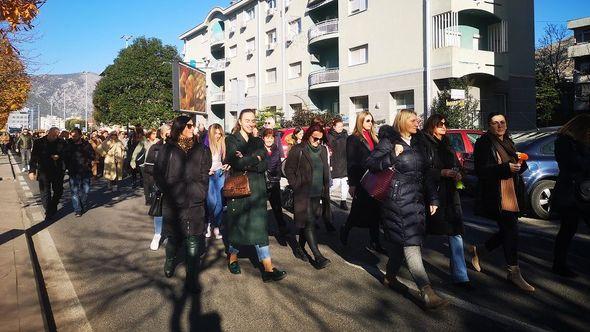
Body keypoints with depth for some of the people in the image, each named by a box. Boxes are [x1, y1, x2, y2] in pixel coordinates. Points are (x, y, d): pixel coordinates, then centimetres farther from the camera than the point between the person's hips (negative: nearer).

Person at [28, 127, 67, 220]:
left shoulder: (62, 143, 0)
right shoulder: (39, 142, -4)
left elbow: (66, 154, 7)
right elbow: (33, 158, -4)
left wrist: (59, 156, -14)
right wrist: (32, 171, -11)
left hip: (58, 171, 2)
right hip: (44, 172, -2)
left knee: (58, 191, 12)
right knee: (45, 193, 1)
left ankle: (53, 208, 33)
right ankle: (48, 212, 13)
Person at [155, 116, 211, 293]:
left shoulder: (201, 149, 5)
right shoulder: (168, 149, 2)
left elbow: (204, 175, 5)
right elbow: (159, 172, 5)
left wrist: (197, 193, -5)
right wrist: (169, 190, -2)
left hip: (194, 203, 0)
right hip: (172, 202, 0)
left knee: (193, 240, -1)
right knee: (174, 237, 12)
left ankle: (192, 278, 8)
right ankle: (169, 263, 42)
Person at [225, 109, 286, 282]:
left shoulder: (258, 142, 12)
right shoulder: (231, 140, 0)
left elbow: (264, 166, 0)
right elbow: (236, 163, -16)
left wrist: (246, 162, -13)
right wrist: (255, 159, -7)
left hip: (256, 189, 3)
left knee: (260, 226, -2)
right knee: (236, 223, 9)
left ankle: (268, 269, -5)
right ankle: (233, 257, 33)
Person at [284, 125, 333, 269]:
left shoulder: (323, 150, 8)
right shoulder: (298, 150, -8)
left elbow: (325, 171, 15)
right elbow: (288, 169, -5)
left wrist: (325, 189, 10)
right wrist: (296, 185, -9)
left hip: (317, 193, 6)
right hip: (303, 194, -6)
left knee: (307, 222, 14)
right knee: (309, 223, -8)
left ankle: (300, 248, 31)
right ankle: (318, 256, -9)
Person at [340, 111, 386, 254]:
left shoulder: (373, 138, 14)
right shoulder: (353, 139, -3)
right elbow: (351, 163, -8)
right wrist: (352, 184, -12)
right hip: (361, 182, -6)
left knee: (374, 211, 5)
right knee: (359, 210, 2)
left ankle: (374, 243, 10)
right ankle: (345, 229, 30)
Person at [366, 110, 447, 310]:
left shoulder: (418, 143, 15)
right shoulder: (389, 142, -5)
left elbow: (426, 173, 18)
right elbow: (371, 163, -11)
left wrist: (432, 199, 16)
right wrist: (392, 156, -26)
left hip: (417, 200, 8)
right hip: (398, 200, -7)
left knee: (403, 241, 13)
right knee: (411, 242, -10)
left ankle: (390, 276, 34)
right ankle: (427, 293, -12)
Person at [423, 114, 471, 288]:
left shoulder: (447, 145, 18)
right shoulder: (424, 144, -6)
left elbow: (457, 166, 21)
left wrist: (458, 174, 1)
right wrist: (442, 173, -18)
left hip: (450, 195, 6)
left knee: (456, 234, -1)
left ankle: (460, 276, 3)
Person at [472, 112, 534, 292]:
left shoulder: (508, 142, 17)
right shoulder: (484, 143, -7)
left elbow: (518, 166, 23)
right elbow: (482, 171, -15)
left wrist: (519, 164, -1)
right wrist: (506, 168, -25)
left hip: (512, 195, 8)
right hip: (496, 196, -8)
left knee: (508, 231, 11)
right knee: (511, 229, -9)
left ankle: (479, 251, 32)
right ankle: (514, 272, 4)